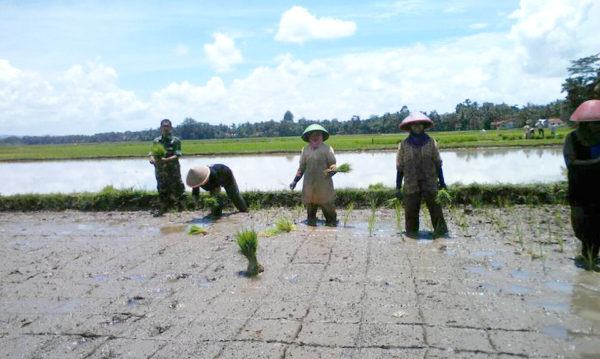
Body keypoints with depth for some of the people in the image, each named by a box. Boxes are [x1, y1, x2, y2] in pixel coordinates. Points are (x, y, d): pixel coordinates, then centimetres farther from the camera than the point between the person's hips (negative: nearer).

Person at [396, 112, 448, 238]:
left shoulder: (431, 142, 6)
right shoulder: (404, 144, 4)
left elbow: (438, 164, 10)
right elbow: (400, 167, 6)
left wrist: (442, 182, 9)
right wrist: (398, 187, 4)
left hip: (430, 183, 0)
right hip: (411, 185, 0)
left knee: (435, 208, -5)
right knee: (411, 210, 2)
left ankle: (440, 230, 1)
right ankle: (411, 231, 15)